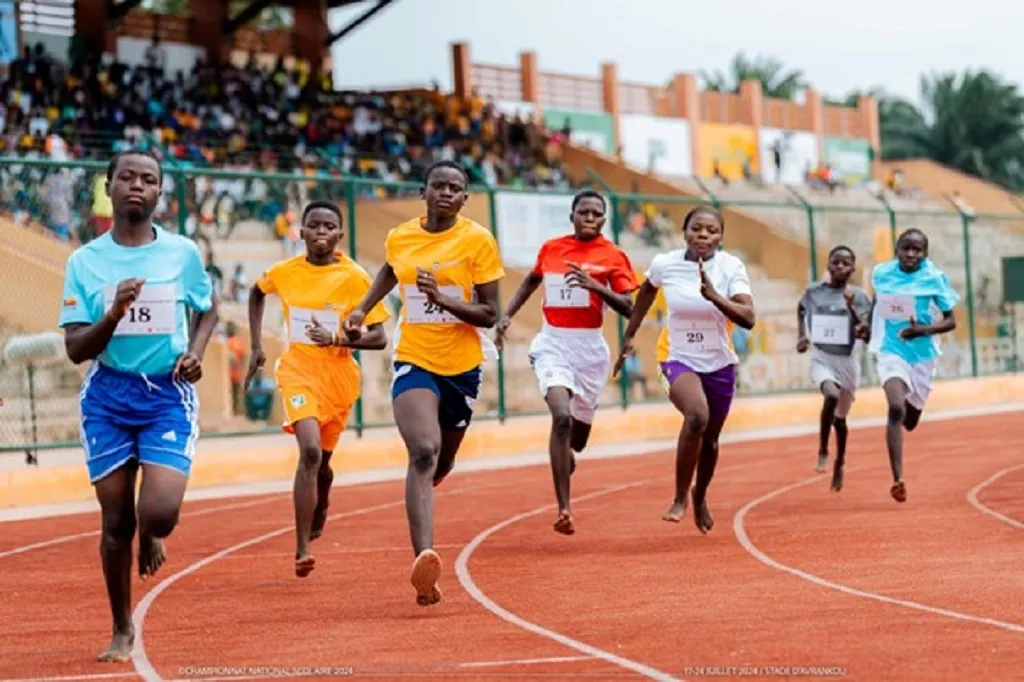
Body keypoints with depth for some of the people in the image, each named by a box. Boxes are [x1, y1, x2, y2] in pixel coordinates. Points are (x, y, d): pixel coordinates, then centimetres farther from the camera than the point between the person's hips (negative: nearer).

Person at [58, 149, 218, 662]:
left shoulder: (183, 253, 0)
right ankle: (122, 632, 22)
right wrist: (114, 316, -23)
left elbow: (208, 310, 18)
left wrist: (195, 352, -1)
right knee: (116, 521, 5)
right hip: (108, 395, 1)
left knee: (159, 513, -18)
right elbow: (76, 350, -5)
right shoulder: (84, 262, -2)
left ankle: (150, 539, 22)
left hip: (168, 394, -1)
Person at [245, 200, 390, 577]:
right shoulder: (284, 272, -2)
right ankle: (302, 550, -20)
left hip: (339, 373, 1)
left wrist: (339, 338, -23)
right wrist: (256, 345, 15)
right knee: (310, 451, -21)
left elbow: (379, 338, -7)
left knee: (321, 459, 13)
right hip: (298, 369, -1)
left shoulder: (354, 277, -8)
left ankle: (320, 508, 51)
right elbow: (256, 293, 22)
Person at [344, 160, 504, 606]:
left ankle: (418, 503, 56)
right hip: (414, 361, -1)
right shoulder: (399, 238, 2)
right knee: (423, 452, -24)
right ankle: (424, 557, -37)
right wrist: (363, 309, 17)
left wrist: (443, 299, -23)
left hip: (461, 366, 1)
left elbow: (489, 315, -10)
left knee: (442, 461, 18)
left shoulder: (477, 240, -8)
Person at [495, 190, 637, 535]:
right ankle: (563, 509, -22)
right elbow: (532, 280, 24)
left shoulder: (613, 256, -3)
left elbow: (628, 309, -9)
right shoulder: (550, 248, 4)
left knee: (578, 430, 13)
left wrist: (596, 286, -23)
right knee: (561, 417, -23)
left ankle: (565, 457, 54)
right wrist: (507, 315, 14)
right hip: (553, 344, -1)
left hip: (590, 347, 1)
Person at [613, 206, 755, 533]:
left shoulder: (731, 267, -14)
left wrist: (714, 296, -40)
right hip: (678, 359, -2)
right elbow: (646, 290, 13)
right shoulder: (665, 264, -10)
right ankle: (679, 498, -15)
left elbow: (748, 318, -25)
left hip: (719, 364, 2)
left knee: (710, 439, 16)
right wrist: (629, 336, 18)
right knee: (697, 416, -31)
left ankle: (700, 497, 47)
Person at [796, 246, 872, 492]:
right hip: (821, 358, -1)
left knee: (840, 416, 14)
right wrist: (801, 337, 7)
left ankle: (839, 463, 39)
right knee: (831, 395, -32)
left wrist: (851, 309, -21)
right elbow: (801, 311, 21)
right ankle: (823, 451, -16)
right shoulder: (813, 292, -1)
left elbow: (868, 336, -10)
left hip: (847, 361, 1)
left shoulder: (859, 297, -5)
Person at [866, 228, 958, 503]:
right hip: (890, 351, -1)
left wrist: (923, 330, -23)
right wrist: (868, 324, 6)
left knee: (910, 420, 16)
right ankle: (898, 480, -26)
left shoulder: (934, 278, -9)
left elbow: (950, 321, -6)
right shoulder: (881, 273, -3)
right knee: (896, 409, -25)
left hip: (922, 355, 1)